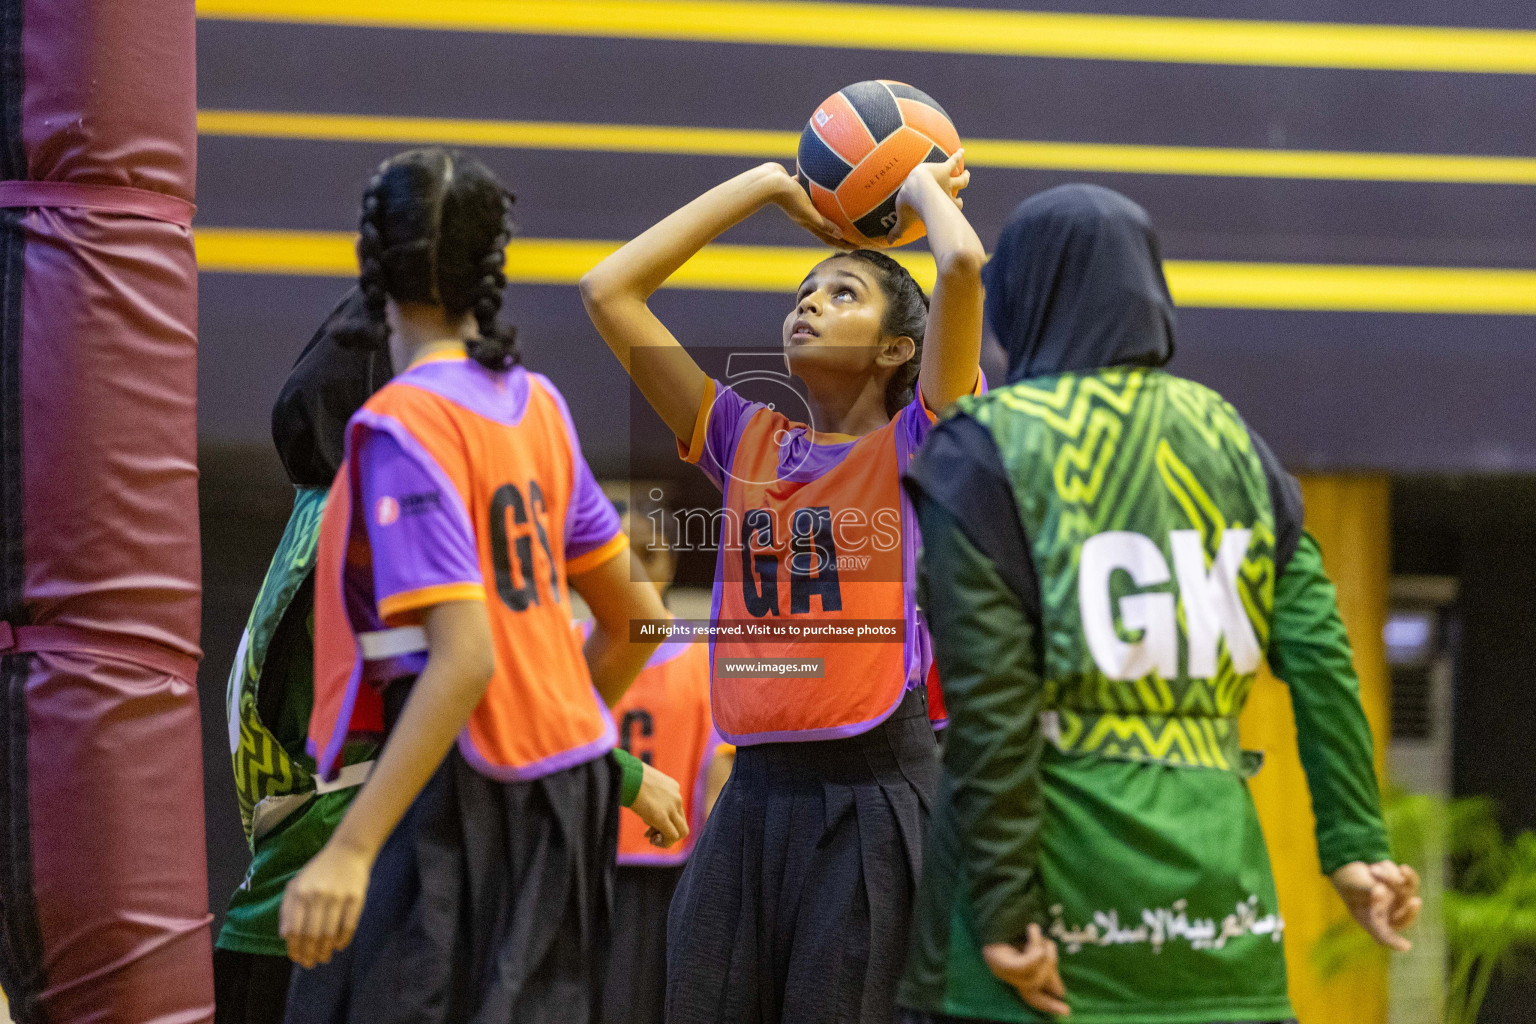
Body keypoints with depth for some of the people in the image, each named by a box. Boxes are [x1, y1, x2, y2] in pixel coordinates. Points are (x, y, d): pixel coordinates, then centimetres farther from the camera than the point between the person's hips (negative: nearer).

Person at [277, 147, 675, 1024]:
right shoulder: (536, 403, 10)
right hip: (568, 782, 8)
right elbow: (636, 619, 16)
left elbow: (464, 660, -23)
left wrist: (350, 851, -28)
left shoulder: (402, 425, -14)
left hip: (460, 788, -8)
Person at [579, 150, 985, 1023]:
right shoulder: (748, 442, 14)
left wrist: (925, 189, 7)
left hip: (876, 794, -5)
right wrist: (769, 185, 17)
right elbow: (609, 290, 13)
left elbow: (965, 262, -14)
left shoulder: (917, 443, 1)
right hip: (756, 790, 5)